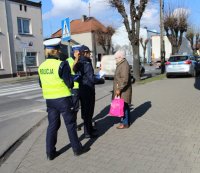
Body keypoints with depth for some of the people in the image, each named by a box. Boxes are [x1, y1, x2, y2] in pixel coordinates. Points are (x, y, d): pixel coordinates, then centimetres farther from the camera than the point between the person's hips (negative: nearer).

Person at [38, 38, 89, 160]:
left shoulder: (42, 66, 4)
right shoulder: (61, 64, -16)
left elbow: (41, 84, 13)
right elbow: (70, 83, -15)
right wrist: (73, 78, 4)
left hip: (49, 99, 6)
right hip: (63, 99, -6)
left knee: (52, 125, 15)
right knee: (70, 124, 8)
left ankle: (50, 152, 22)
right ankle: (77, 149, 21)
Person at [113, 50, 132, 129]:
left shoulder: (124, 65, -17)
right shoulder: (120, 64, 16)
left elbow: (125, 79, -25)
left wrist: (119, 89, -25)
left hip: (123, 91, -10)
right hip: (120, 90, 10)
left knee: (124, 106, -3)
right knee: (123, 106, 15)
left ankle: (125, 123, 7)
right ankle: (124, 121, 26)